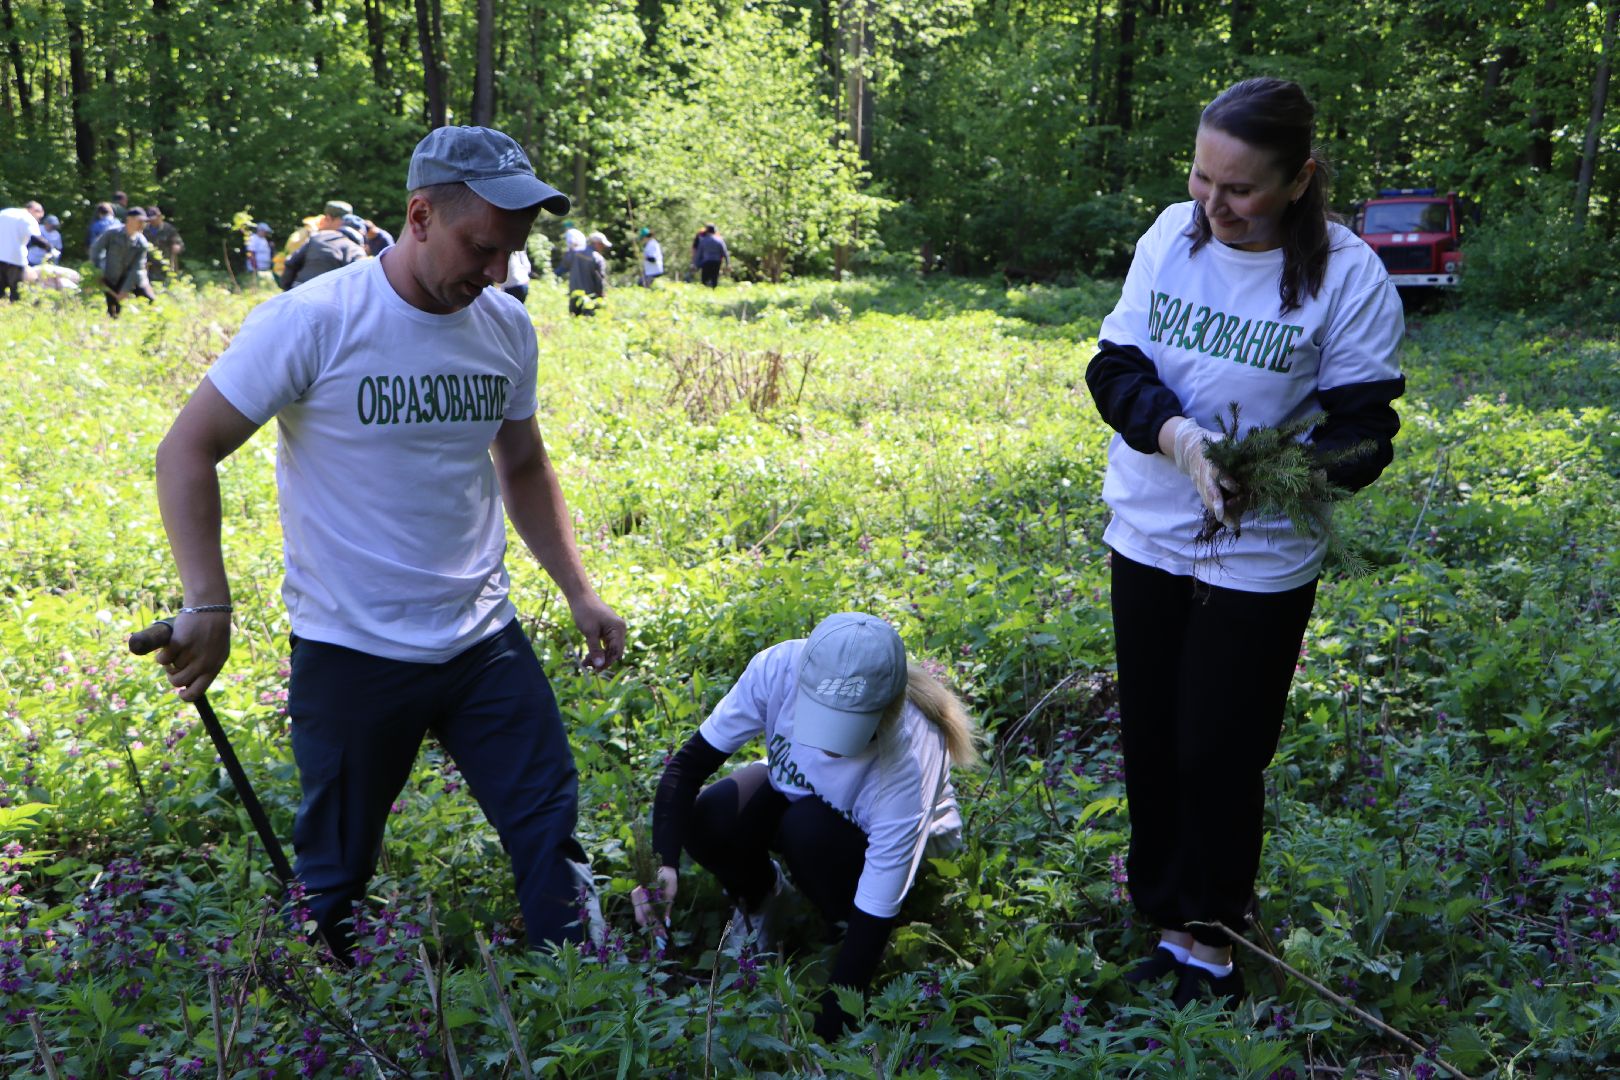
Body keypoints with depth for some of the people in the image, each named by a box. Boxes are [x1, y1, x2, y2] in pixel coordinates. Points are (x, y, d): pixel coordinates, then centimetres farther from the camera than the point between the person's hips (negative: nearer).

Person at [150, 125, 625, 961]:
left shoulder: (508, 328, 3)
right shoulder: (314, 320, -14)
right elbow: (187, 452, -10)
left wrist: (579, 592, 8)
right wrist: (207, 603, -18)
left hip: (485, 641, 4)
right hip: (351, 654, -4)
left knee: (551, 830, 5)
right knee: (335, 875, 12)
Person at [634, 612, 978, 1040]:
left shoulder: (906, 766, -40)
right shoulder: (779, 669, -35)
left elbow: (874, 916, -35)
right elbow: (689, 763, -25)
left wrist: (823, 1034, -36)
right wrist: (664, 864, -40)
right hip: (796, 790, 3)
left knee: (808, 826, -36)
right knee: (705, 822, -27)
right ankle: (760, 890, 7)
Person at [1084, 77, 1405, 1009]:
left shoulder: (1348, 277, -16)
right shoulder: (1173, 234, -6)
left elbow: (1362, 433, -13)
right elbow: (1117, 364, -5)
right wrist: (1173, 432, -26)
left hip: (1259, 559, -4)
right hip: (1149, 538, 4)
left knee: (1217, 756, 5)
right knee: (1151, 744, 15)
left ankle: (1207, 934, 26)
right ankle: (1166, 910, 35)